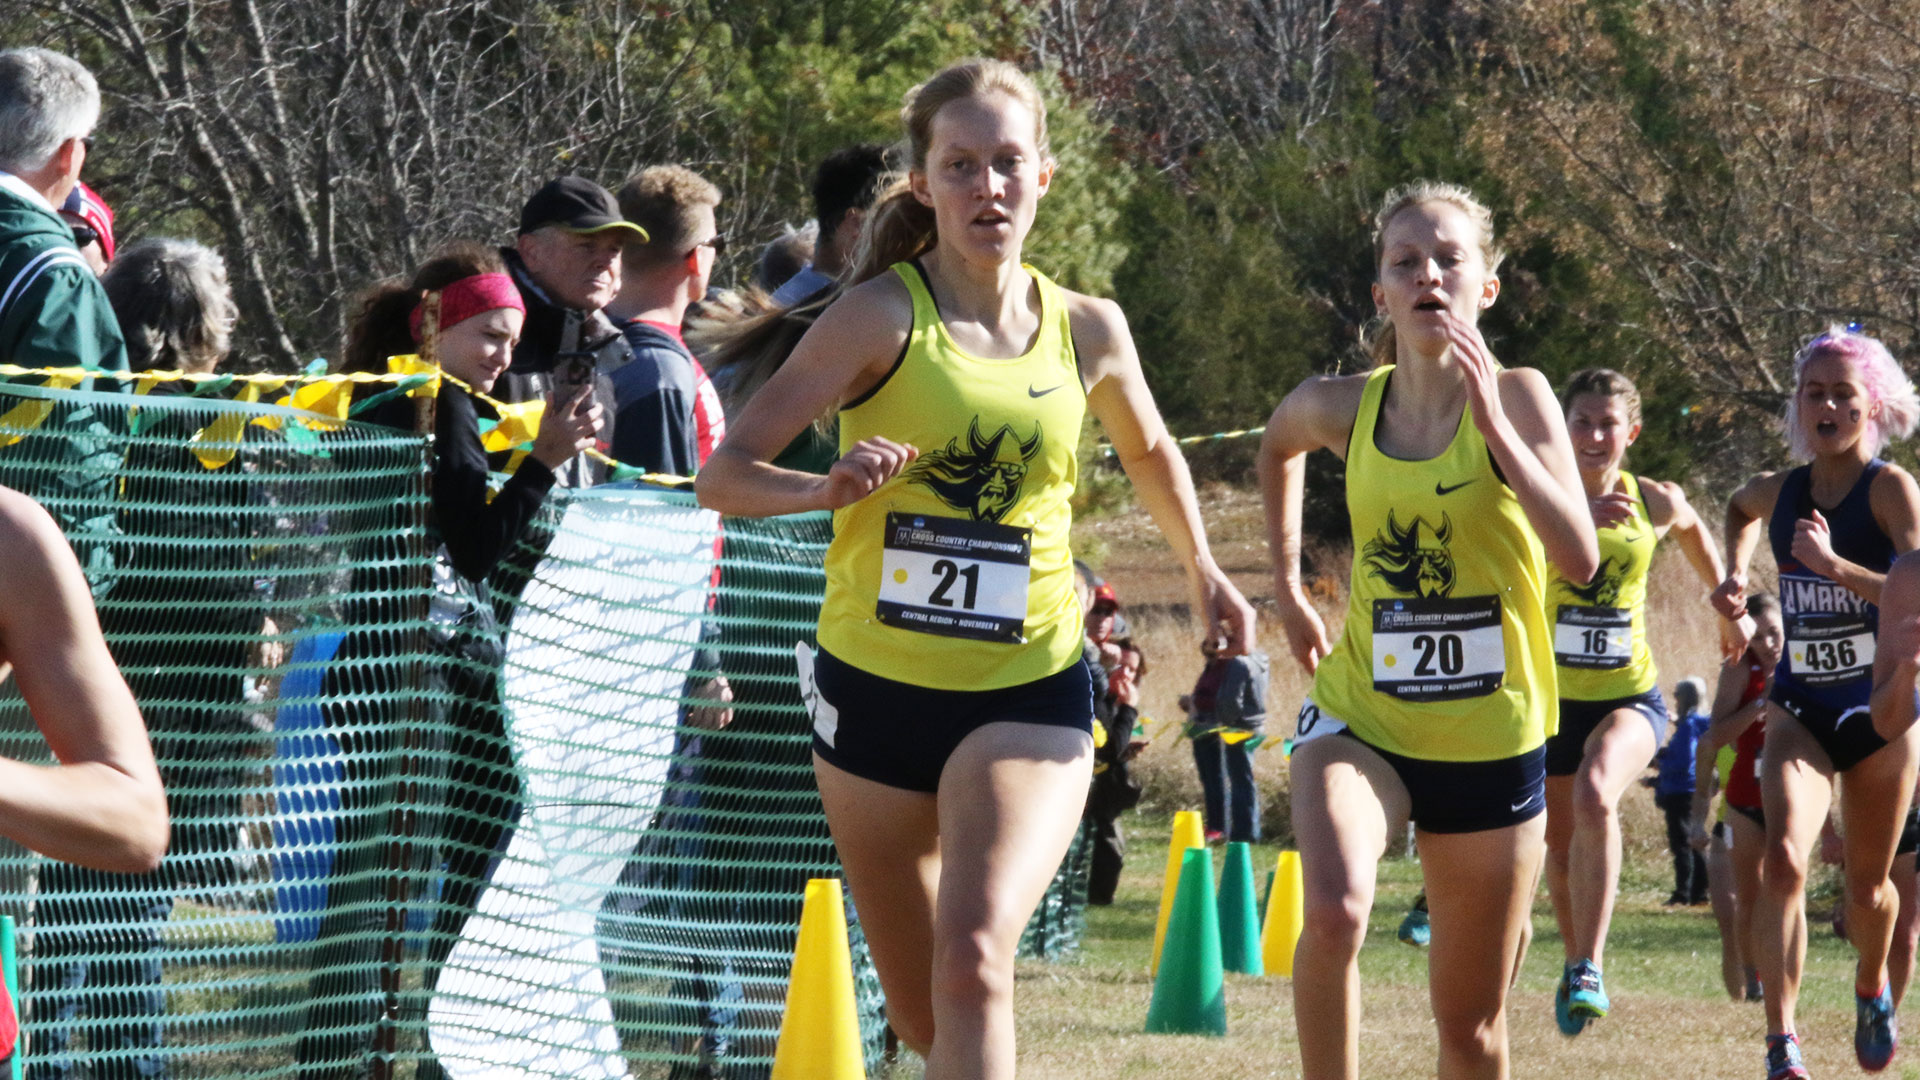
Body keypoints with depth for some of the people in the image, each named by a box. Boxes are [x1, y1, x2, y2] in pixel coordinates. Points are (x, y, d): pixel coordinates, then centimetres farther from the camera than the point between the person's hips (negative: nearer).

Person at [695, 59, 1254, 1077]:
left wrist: (1203, 573, 28)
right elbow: (722, 474, -15)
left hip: (1028, 695, 0)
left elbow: (1151, 452, 25)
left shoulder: (1087, 331, 1)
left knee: (973, 961, -26)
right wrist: (826, 488, -33)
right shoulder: (883, 316, -9)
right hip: (876, 687, 0)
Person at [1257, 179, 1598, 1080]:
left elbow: (1580, 558, -23)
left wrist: (1493, 424, -27)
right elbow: (1279, 446, 23)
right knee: (1335, 911, -32)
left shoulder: (1516, 397, -9)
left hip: (1491, 743, 0)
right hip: (1361, 721, 0)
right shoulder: (1342, 407, -3)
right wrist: (1288, 587, 19)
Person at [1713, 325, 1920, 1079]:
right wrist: (1736, 574, 13)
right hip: (1799, 710, 2)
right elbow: (1740, 508, 29)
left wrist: (1835, 564, -32)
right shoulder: (1779, 492, 1)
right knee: (1784, 860, -22)